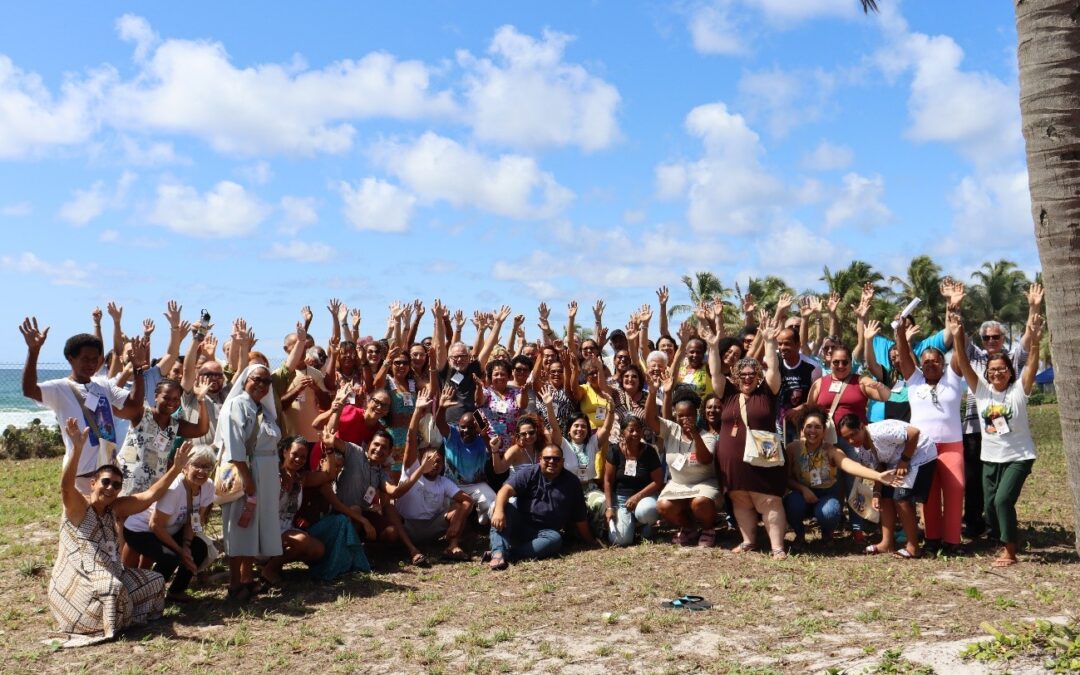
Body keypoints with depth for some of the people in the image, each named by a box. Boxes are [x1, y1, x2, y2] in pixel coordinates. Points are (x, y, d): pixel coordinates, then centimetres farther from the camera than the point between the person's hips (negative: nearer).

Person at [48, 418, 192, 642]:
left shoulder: (115, 509, 9)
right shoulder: (77, 506, -9)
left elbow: (150, 496, 3)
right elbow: (66, 486, -31)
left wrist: (176, 468, -9)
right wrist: (77, 449, -47)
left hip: (109, 577, 8)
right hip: (74, 581, -8)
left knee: (154, 581, 8)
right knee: (111, 589, -36)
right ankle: (103, 627, -11)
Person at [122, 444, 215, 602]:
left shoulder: (208, 487, -15)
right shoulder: (174, 488, -35)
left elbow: (192, 521, -2)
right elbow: (155, 525, -26)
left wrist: (186, 545, -17)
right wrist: (180, 550, -19)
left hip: (169, 530, 7)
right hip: (139, 530, -7)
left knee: (199, 549, -13)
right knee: (171, 557, -29)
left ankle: (176, 591, 10)